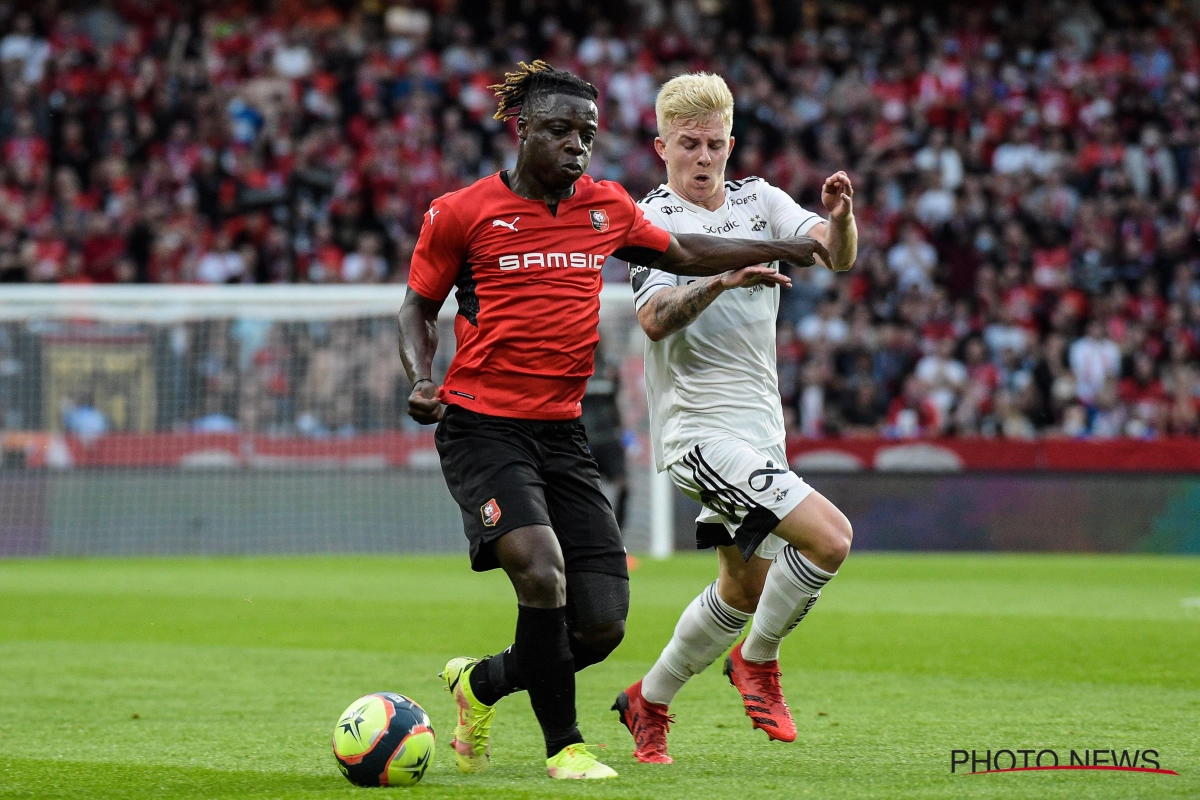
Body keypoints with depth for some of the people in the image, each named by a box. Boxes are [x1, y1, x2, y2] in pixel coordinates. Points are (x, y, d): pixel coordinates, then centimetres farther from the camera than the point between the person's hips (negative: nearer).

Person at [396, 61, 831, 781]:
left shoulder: (608, 208, 9)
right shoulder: (461, 213, -3)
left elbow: (681, 254, 27)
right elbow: (421, 306, 8)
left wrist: (779, 249, 27)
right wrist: (421, 378, -10)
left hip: (562, 430, 5)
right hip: (481, 423, -5)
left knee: (603, 625, -2)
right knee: (542, 570, -27)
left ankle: (481, 683, 27)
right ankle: (564, 744, -9)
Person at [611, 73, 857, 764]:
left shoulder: (759, 200, 10)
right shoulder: (655, 219, -6)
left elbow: (838, 255, -3)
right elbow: (655, 318, -21)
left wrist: (841, 216, -25)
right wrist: (725, 279, -36)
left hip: (759, 429, 7)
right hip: (700, 428, -7)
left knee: (746, 589, 15)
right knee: (830, 536, -20)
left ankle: (649, 702, 31)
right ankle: (759, 659, 1)